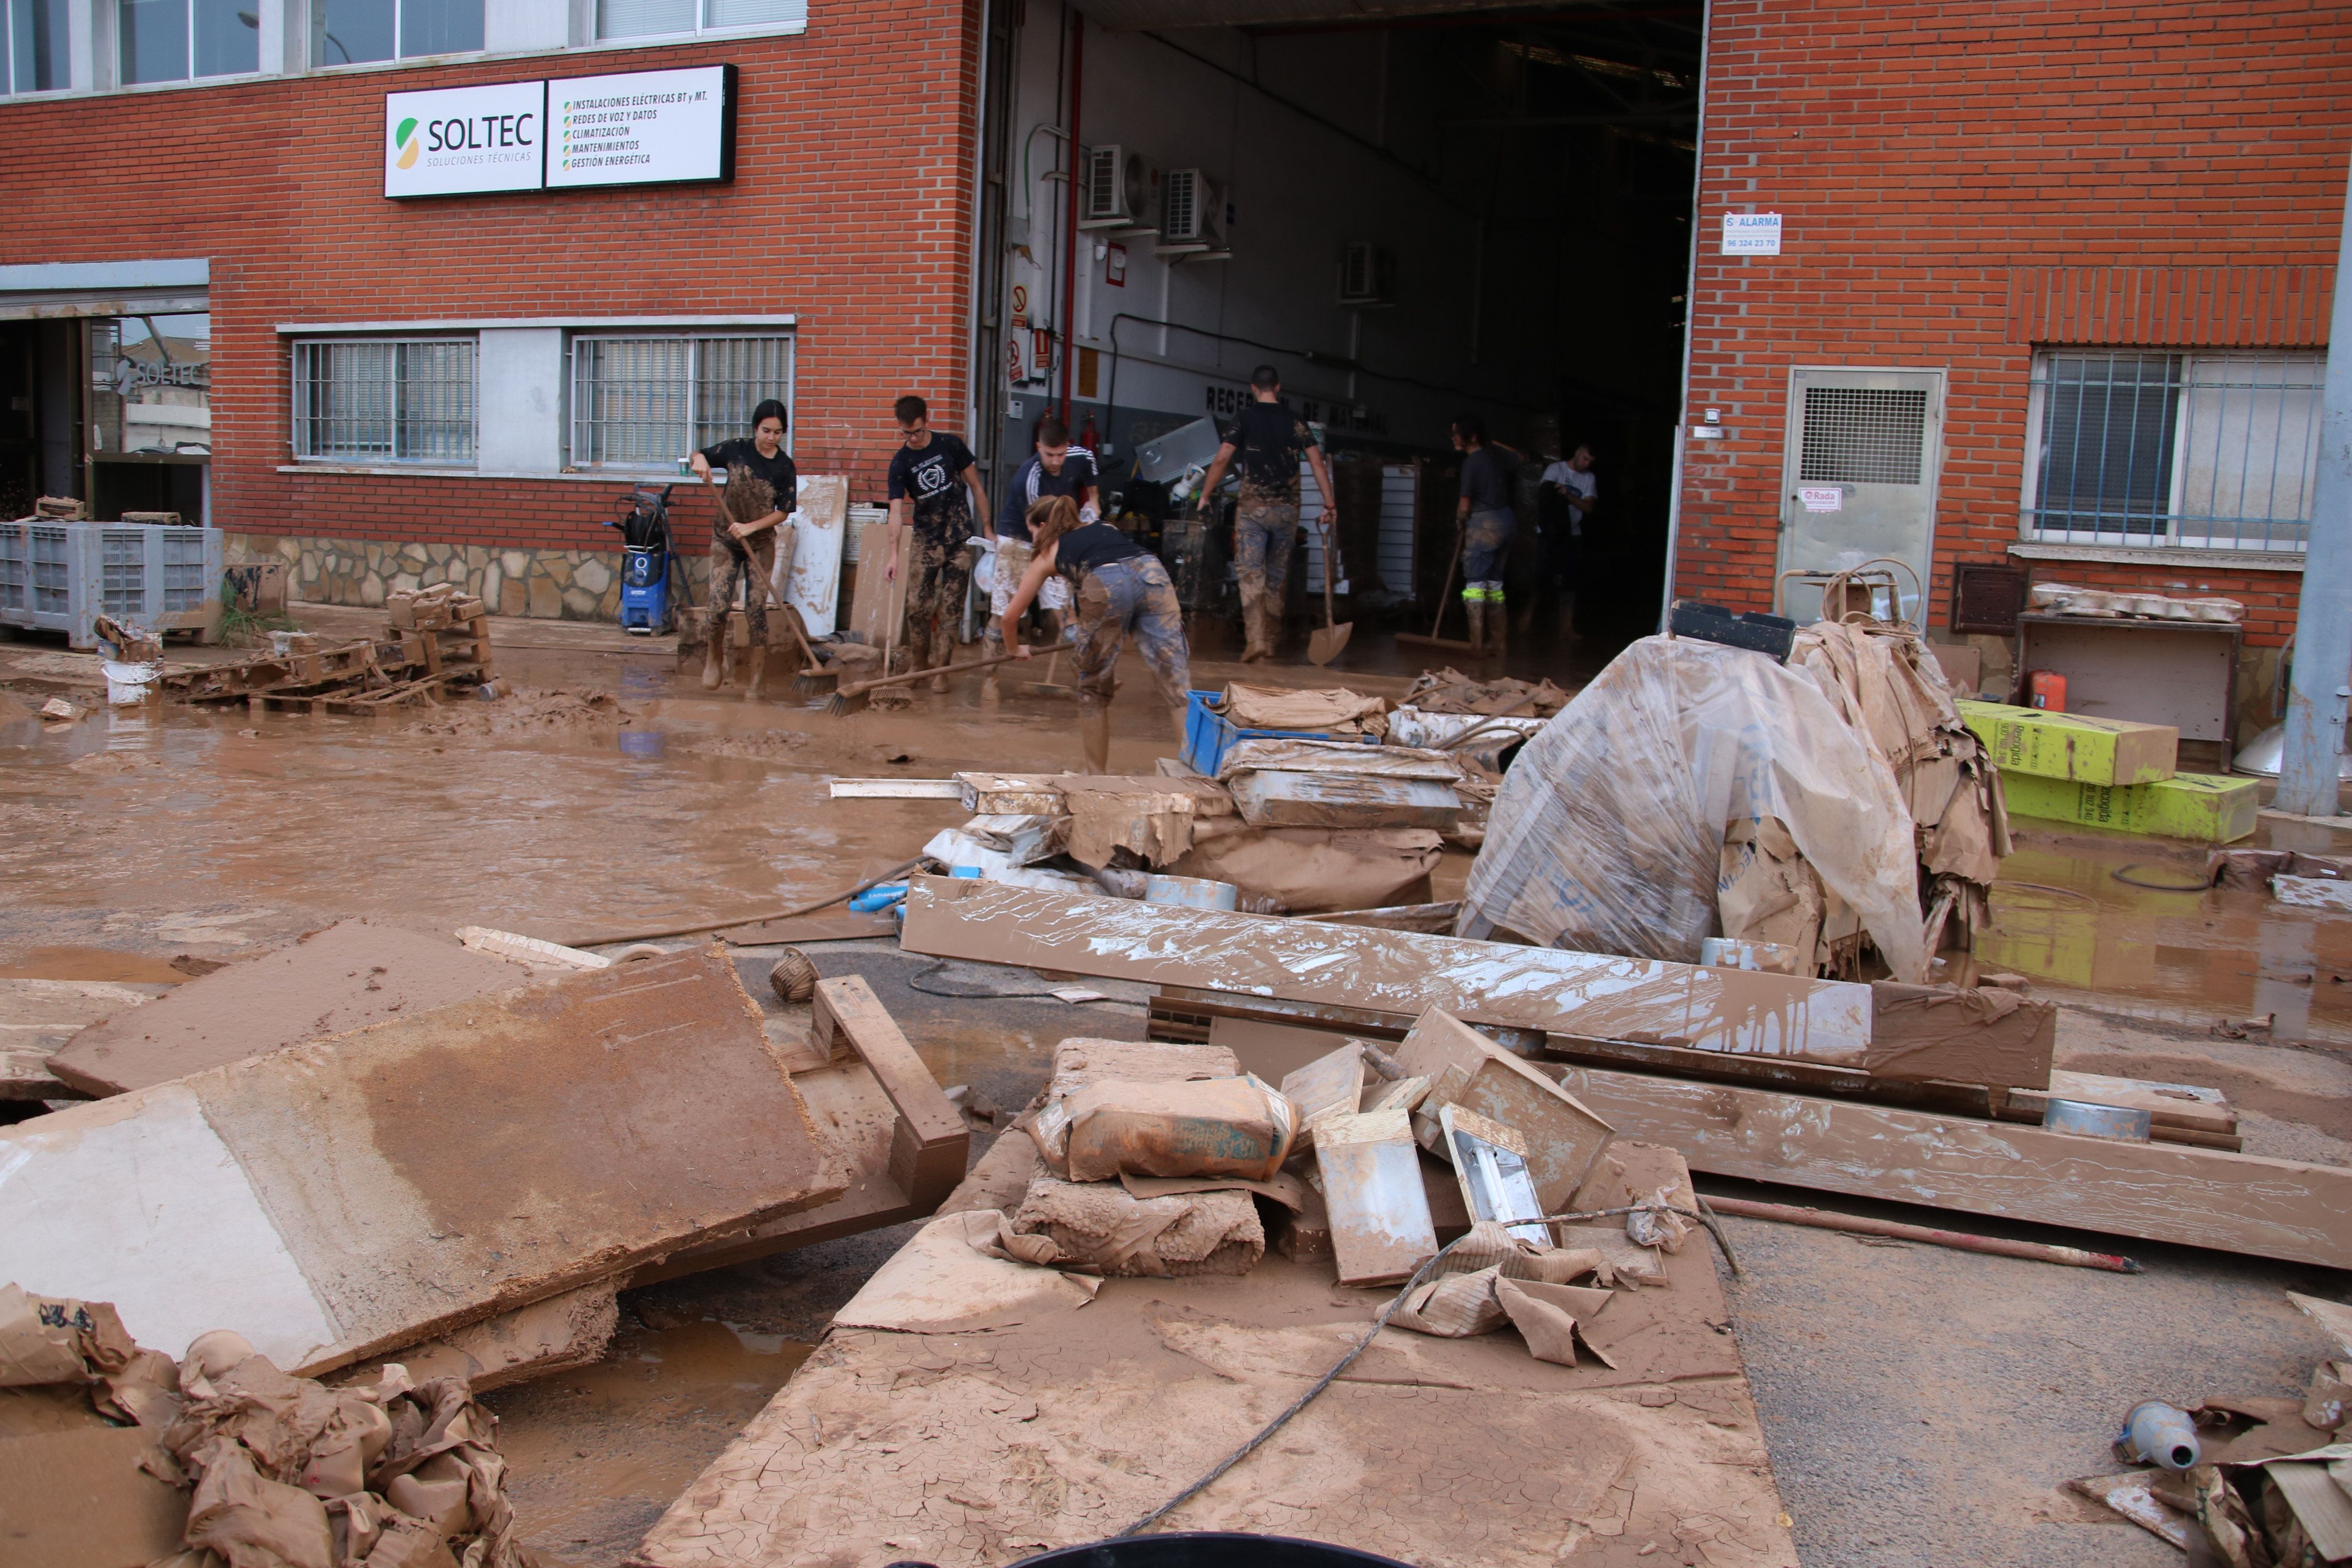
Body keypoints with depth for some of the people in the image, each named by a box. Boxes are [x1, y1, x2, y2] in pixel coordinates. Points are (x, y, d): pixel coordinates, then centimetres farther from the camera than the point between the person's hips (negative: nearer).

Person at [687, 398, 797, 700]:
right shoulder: (736, 450, -5)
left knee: (756, 610, -4)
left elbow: (783, 512, -6)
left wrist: (750, 527, -19)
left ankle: (758, 680, 4)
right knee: (719, 606, -8)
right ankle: (714, 658, 21)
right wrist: (699, 461, -18)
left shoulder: (785, 467, -7)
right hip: (725, 541, 1)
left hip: (761, 544, 0)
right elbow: (698, 457, 6)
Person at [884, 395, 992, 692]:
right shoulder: (901, 463, -6)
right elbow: (896, 511, -14)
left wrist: (987, 528, 2)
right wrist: (894, 555, -25)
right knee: (917, 606, -4)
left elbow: (975, 486, 5)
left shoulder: (950, 446, -4)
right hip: (925, 540, 0)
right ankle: (919, 663, 16)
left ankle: (940, 670, 4)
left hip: (961, 539, 0)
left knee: (950, 610, -2)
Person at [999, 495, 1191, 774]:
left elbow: (1009, 618, 33)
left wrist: (1015, 650, 53)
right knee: (1178, 681, -3)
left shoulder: (1048, 554, 29)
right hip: (1153, 572, 3)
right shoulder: (1104, 526, 39)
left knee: (1093, 687, 17)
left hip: (1105, 585, -3)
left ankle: (1098, 775, 24)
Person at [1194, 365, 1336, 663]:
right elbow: (1319, 463, 1)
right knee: (1277, 577, 13)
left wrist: (1205, 496, 4)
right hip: (1287, 509, 3)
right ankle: (1271, 641, 19)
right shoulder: (1296, 422, 6)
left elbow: (1221, 460, -7)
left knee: (1250, 574, -4)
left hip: (1254, 507, -3)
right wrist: (1329, 504, 6)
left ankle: (1256, 640, -18)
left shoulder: (1245, 418, -2)